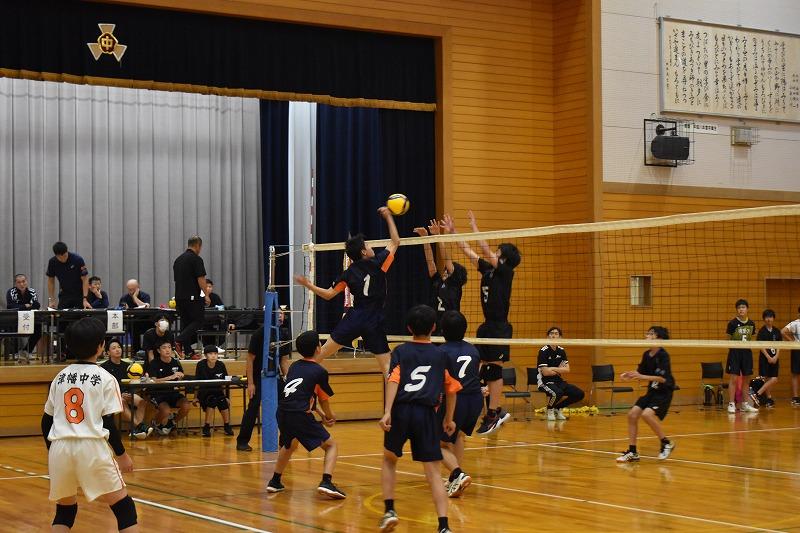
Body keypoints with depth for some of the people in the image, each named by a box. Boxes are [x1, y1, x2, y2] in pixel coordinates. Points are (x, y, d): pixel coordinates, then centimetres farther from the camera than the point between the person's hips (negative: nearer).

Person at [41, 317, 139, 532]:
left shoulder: (61, 377, 13)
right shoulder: (105, 378, 0)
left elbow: (46, 421, 14)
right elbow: (109, 423, -5)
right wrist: (122, 455, 6)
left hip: (59, 447, 5)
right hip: (91, 446, -5)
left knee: (65, 510, 19)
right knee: (124, 507, 4)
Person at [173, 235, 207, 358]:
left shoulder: (178, 259, 14)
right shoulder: (196, 259, -10)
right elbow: (201, 279, -15)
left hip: (179, 296, 8)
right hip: (193, 297, -8)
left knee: (186, 322, 10)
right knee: (199, 320, -1)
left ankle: (188, 352, 7)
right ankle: (180, 340, -18)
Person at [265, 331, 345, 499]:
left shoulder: (294, 367, 18)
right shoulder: (320, 371, 0)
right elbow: (324, 400, 11)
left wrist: (322, 415, 27)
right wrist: (329, 415, 32)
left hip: (282, 413, 6)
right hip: (300, 416, -6)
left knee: (289, 445, 35)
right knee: (331, 446, 6)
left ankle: (275, 481, 36)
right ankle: (326, 482, -14)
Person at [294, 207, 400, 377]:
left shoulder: (348, 274, 2)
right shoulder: (377, 263, -4)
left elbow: (328, 294, 7)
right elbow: (395, 242, 8)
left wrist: (307, 284, 16)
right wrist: (388, 217, 15)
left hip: (353, 318, 2)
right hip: (374, 322, -2)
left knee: (322, 353, 12)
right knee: (386, 365, -1)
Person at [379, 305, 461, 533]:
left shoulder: (400, 351, 6)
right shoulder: (440, 355, 11)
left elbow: (393, 381, -9)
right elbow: (451, 389, 15)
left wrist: (387, 412, -19)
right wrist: (449, 419, 28)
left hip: (401, 412, 0)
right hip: (427, 414, 0)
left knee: (389, 460, 25)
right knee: (433, 472, 1)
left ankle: (389, 510, 17)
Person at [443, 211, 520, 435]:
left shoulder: (506, 272, -8)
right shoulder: (487, 270, 12)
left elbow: (486, 251, -16)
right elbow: (469, 252, 16)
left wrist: (474, 227, -11)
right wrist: (453, 231, 14)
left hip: (499, 327, -8)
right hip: (487, 326, 8)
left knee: (494, 370, -6)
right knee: (486, 370, 7)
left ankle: (493, 415, -1)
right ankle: (497, 411, 17)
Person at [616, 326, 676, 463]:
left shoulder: (663, 355, -18)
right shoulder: (646, 355, 3)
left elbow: (663, 378, -27)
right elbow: (642, 373, 13)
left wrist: (641, 377, -32)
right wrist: (631, 375, -7)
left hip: (664, 392, -8)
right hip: (652, 391, 8)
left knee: (647, 414, -27)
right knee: (632, 414, -3)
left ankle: (666, 443, -7)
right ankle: (632, 452, 5)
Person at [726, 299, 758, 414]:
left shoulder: (751, 324, 4)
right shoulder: (733, 323, -8)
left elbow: (751, 339, 14)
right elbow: (728, 339, -2)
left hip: (747, 353, 5)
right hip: (735, 352, -4)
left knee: (746, 379, 9)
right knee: (734, 378, -7)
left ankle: (745, 404, 17)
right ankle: (731, 404, -2)